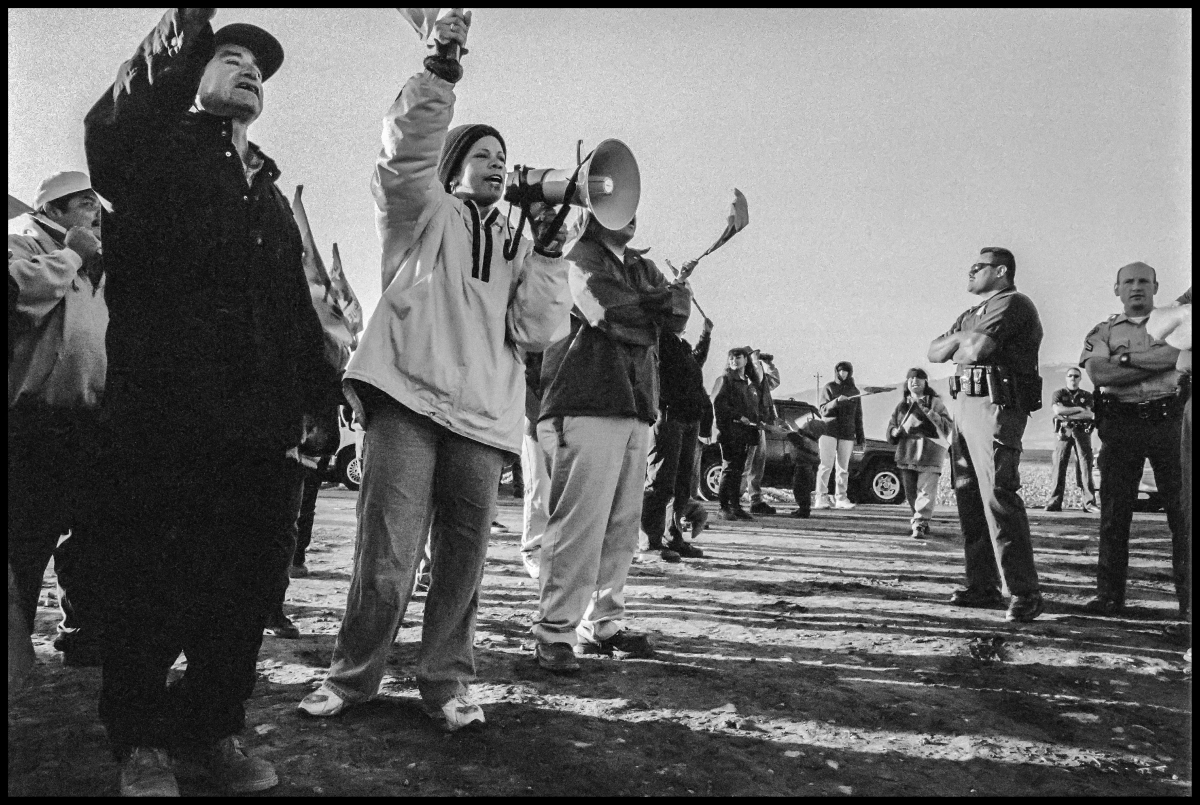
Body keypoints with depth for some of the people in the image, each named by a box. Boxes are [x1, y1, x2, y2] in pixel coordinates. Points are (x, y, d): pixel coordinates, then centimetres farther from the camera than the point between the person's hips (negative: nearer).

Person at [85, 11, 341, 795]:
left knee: (248, 584, 7)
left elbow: (299, 308, 20)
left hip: (260, 425, 5)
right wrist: (185, 30, -25)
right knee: (150, 584, 5)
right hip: (161, 415, -5)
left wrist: (318, 398, 10)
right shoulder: (157, 148, 8)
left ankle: (216, 729, 24)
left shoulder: (270, 195, 23)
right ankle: (142, 742, 22)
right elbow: (109, 129, -18)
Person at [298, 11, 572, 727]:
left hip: (484, 414, 4)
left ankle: (447, 680, 20)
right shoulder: (423, 212, 13)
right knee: (388, 554, -6)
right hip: (410, 396, -3)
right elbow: (407, 151, -8)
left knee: (463, 559, 5)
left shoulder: (516, 247, 23)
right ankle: (354, 674, 13)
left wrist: (549, 250, 2)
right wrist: (442, 66, -18)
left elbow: (533, 330, 10)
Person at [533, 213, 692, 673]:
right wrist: (657, 303, 2)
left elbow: (678, 319, 11)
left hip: (636, 410, 7)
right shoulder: (580, 259, 1)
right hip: (587, 407, -7)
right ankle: (554, 632, -3)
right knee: (580, 522, -10)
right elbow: (609, 313, -15)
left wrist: (668, 300, -10)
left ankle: (602, 623, 17)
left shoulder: (644, 268, 23)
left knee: (622, 525, 7)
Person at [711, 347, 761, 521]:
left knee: (738, 470, 8)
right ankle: (724, 508, -5)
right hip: (730, 431, -7)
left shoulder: (750, 384, 23)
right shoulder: (725, 380, 1)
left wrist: (755, 421, 10)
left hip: (745, 433, 7)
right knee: (729, 469, -8)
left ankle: (736, 506, 12)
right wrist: (738, 417, -16)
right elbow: (718, 403, -11)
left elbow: (756, 408, 29)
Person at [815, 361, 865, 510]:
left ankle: (841, 498, 7)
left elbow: (858, 415, 18)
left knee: (843, 468, 3)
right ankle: (821, 497, -8)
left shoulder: (854, 391, 15)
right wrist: (837, 401, -21)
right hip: (829, 430, -3)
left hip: (847, 434, 3)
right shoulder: (829, 387, 4)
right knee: (826, 465, -8)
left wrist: (860, 435, 14)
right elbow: (823, 410, -6)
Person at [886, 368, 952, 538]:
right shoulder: (902, 404, 15)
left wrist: (934, 417, -21)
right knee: (910, 492, 9)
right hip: (907, 452, 4)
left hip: (930, 453, -4)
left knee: (926, 489, -13)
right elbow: (891, 426, 20)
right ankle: (922, 522, 25)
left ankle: (920, 524, -17)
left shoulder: (935, 402, 4)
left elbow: (947, 427, -2)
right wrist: (895, 432, -3)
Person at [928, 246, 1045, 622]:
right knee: (969, 498, 6)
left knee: (998, 495, -14)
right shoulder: (971, 314, 26)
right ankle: (982, 585, 11)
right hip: (963, 405, 9)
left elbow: (977, 349, -17)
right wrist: (962, 337, 0)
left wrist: (961, 341, 6)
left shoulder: (1013, 303, -3)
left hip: (995, 405, -9)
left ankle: (1024, 592, -11)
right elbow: (935, 353, 18)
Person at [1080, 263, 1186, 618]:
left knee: (1181, 509, -1)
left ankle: (1187, 596, 6)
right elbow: (1099, 374, -6)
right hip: (1120, 424, 0)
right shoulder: (1102, 331, 12)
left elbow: (1179, 354, -9)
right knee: (1114, 512, 1)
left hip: (1169, 419, 0)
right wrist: (1159, 363, -6)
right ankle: (1109, 595, 7)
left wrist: (1126, 358, -8)